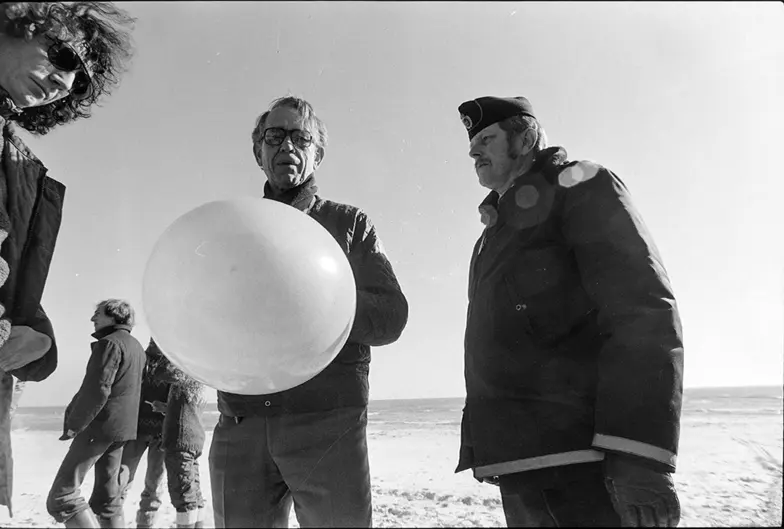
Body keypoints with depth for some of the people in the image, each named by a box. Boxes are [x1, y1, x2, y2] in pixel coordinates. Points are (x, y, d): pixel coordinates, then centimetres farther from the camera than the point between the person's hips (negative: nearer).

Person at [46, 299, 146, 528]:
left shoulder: (110, 343, -12)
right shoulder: (136, 346, 16)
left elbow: (97, 390, -21)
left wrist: (73, 425, -14)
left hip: (100, 425, -9)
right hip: (122, 426, 9)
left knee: (62, 496, -7)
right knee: (108, 496, 15)